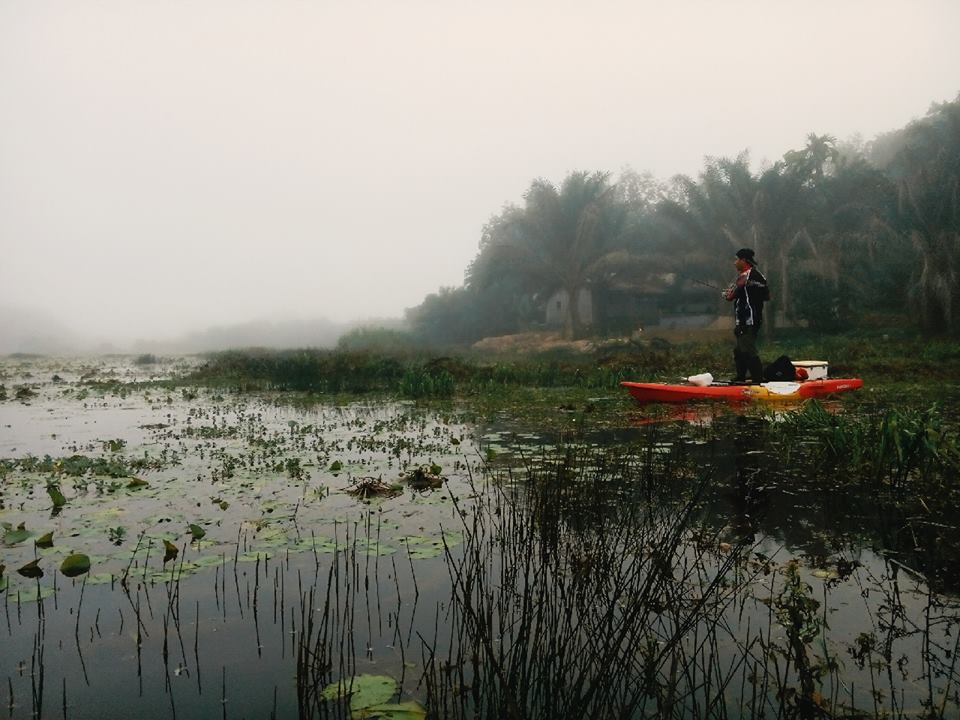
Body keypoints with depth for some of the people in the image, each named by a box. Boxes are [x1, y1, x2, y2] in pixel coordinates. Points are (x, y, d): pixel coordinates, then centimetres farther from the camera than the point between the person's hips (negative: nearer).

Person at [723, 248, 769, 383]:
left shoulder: (744, 276, -13)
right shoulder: (760, 276, 13)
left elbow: (729, 296, -12)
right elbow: (767, 296, 20)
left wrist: (725, 294, 10)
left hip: (746, 320, -10)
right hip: (756, 319, 10)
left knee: (748, 351, -11)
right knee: (740, 351, 18)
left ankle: (758, 379, -14)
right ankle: (740, 378, 25)